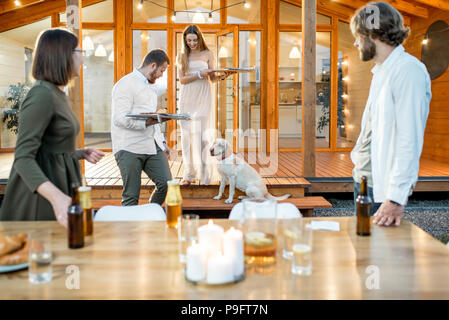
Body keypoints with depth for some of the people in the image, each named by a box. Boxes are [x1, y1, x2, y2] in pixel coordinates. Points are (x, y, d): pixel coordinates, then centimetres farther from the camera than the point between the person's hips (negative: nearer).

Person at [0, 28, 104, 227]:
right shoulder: (42, 95, -18)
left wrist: (81, 154, 6)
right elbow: (23, 158, -26)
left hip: (59, 182, 10)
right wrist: (56, 196, -39)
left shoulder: (58, 95, 13)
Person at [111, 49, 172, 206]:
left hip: (152, 146, 8)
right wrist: (146, 122, -29)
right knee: (131, 196, -4)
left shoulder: (151, 86, 23)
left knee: (166, 183, -4)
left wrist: (162, 141, 19)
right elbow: (120, 119, -17)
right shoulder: (126, 84, -7)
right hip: (129, 149, -7)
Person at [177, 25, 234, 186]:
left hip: (203, 97, -1)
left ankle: (205, 174, -1)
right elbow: (182, 79, 0)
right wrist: (199, 74, -13)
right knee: (187, 133, 0)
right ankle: (189, 174, 6)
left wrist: (222, 76, -12)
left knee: (202, 133, -6)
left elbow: (212, 78, 9)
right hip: (187, 97, 1)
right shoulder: (182, 56, 9)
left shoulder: (207, 54, 8)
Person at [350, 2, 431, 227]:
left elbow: (410, 140, -22)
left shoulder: (409, 70, -16)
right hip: (363, 179, 9)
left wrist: (396, 198, -25)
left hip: (383, 188, -9)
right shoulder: (381, 71, 13)